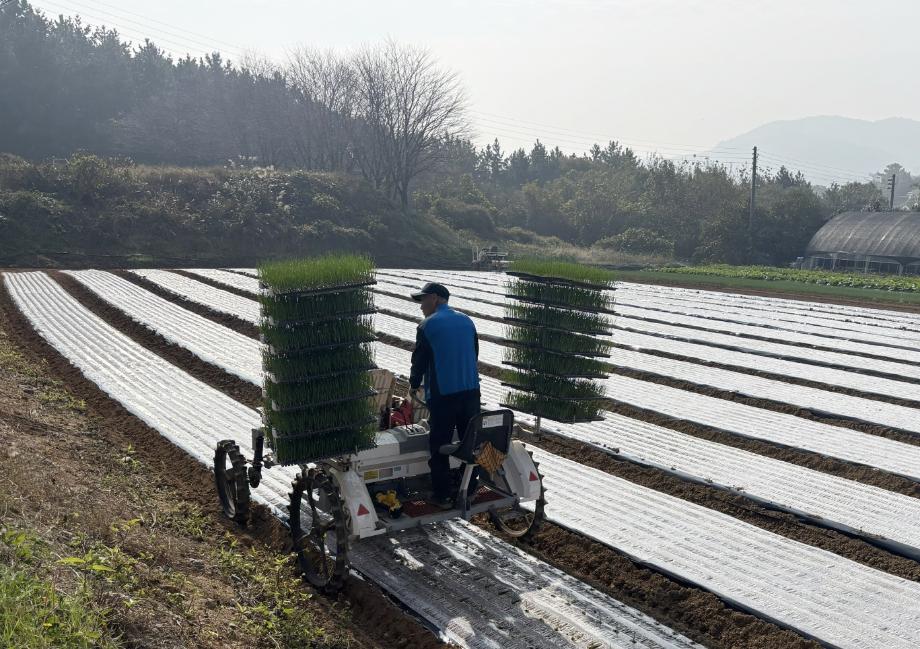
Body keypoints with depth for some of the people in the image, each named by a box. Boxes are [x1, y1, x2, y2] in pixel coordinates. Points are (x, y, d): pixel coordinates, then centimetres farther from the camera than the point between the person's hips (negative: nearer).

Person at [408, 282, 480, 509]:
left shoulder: (427, 326, -7)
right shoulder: (467, 321, 9)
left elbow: (419, 360, -1)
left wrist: (414, 385, 17)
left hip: (442, 396, -5)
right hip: (471, 391, 5)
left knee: (439, 447, 5)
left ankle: (442, 496, 9)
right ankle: (469, 489, 25)